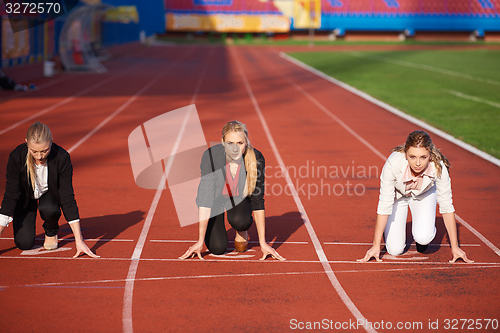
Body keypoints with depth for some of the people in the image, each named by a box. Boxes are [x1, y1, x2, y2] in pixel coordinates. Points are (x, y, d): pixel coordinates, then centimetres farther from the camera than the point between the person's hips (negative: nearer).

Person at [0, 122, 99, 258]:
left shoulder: (62, 157, -32)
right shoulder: (17, 156, -31)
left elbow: (67, 197, -28)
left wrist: (79, 241, -31)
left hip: (50, 193, 0)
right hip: (26, 196, 0)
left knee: (48, 209, -36)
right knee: (24, 243, -16)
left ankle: (51, 231, 0)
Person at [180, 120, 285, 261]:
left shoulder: (256, 159, -29)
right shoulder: (211, 156, -33)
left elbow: (258, 201, -23)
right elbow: (205, 198, -32)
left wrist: (263, 243, -25)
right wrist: (200, 242, -33)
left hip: (240, 197, 1)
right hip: (215, 195, -1)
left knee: (240, 221, -34)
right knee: (217, 248, -16)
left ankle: (241, 231, 4)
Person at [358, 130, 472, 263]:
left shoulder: (439, 167, -36)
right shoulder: (393, 164, -40)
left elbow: (447, 206, -25)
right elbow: (384, 205, -31)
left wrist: (455, 247, -21)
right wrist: (376, 246, -28)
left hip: (425, 193, 0)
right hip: (397, 194, 0)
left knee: (423, 238, -25)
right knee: (395, 250, -8)